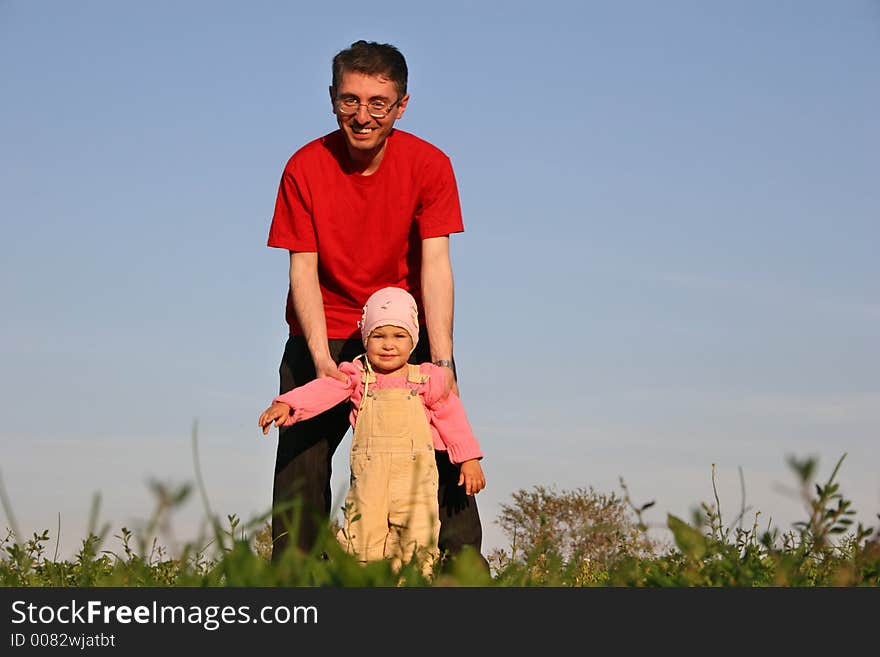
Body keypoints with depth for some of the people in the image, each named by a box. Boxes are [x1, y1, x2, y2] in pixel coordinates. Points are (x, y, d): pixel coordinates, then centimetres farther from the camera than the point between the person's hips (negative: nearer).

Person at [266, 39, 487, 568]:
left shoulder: (429, 164, -12)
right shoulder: (305, 168, -11)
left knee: (444, 454, -8)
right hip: (324, 334, 0)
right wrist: (322, 359, -27)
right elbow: (303, 269, -14)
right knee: (301, 460, -4)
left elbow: (435, 263, -17)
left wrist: (441, 360, -28)